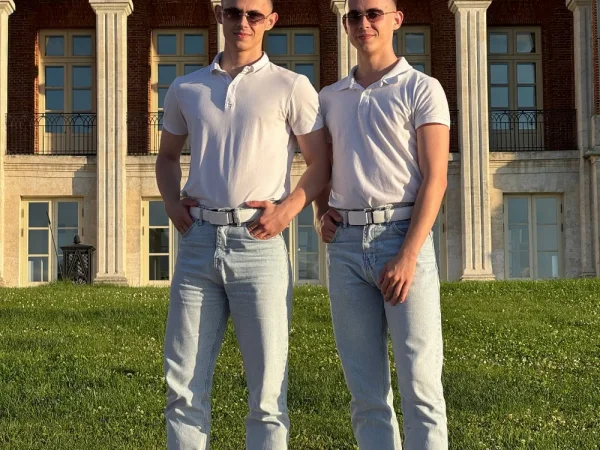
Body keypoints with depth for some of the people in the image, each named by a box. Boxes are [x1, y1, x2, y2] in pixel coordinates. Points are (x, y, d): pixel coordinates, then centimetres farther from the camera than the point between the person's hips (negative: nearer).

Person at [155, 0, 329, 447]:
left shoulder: (291, 87, 4)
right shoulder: (186, 89, 14)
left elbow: (321, 163, 5)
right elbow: (168, 156, 26)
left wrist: (289, 207, -10)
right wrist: (172, 202, 8)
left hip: (259, 244, -3)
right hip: (198, 243, 3)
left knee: (267, 387, 1)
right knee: (183, 386, 7)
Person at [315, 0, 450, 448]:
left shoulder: (421, 89, 2)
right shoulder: (329, 97, 16)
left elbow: (435, 179, -6)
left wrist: (408, 256, -16)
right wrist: (321, 211, 8)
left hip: (402, 237, -4)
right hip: (345, 244, 5)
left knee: (420, 381, -7)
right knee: (365, 387, 7)